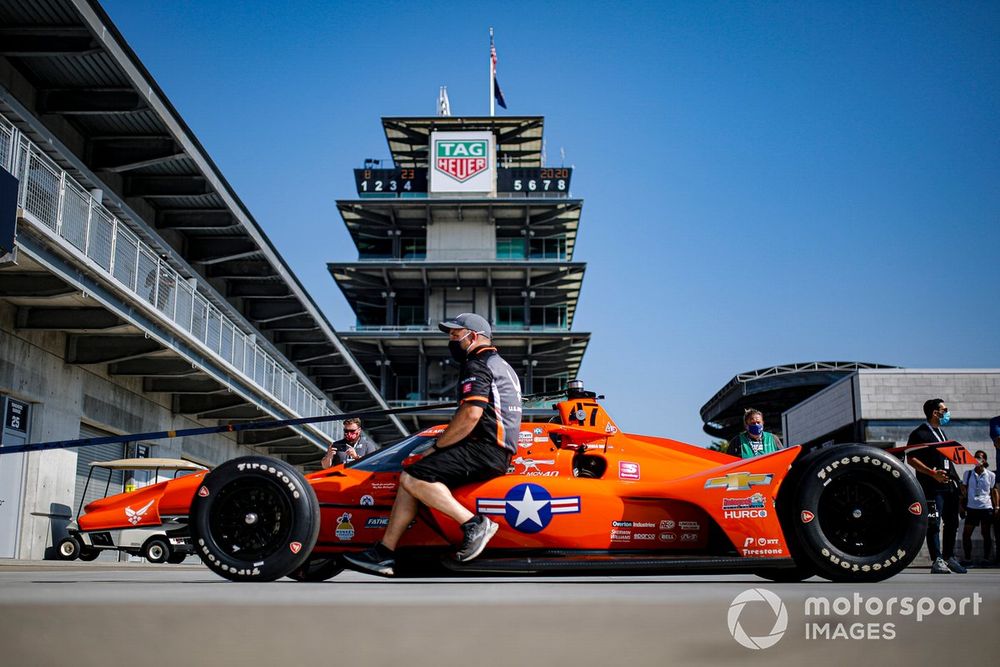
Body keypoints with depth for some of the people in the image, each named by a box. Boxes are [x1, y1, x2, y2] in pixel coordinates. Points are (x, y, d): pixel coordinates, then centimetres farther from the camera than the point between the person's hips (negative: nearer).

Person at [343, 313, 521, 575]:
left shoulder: (478, 364, -6)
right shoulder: (501, 365, 25)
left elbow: (471, 415, -19)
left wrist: (437, 446, -8)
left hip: (483, 450, -10)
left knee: (413, 478, -20)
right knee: (411, 477, 7)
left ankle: (473, 523, -20)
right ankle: (384, 553, 2)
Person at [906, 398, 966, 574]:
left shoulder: (941, 432, 20)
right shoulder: (919, 434, -7)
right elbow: (911, 459, -14)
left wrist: (956, 480, 20)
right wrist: (933, 473, -23)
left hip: (949, 485, 9)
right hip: (932, 487, -9)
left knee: (952, 522, 12)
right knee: (933, 524, -9)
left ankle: (949, 557, 23)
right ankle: (937, 561, -9)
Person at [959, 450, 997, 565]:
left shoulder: (991, 475, 2)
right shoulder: (968, 474, 5)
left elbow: (994, 492, 6)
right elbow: (964, 492, 9)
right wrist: (962, 506, 5)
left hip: (986, 508, -1)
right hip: (971, 508, 1)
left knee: (986, 534, 6)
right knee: (966, 533, -2)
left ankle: (986, 558, 13)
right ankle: (968, 558, 7)